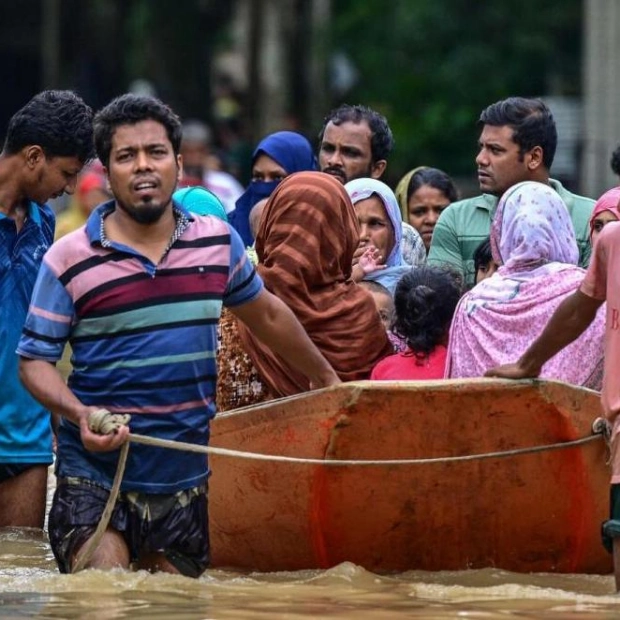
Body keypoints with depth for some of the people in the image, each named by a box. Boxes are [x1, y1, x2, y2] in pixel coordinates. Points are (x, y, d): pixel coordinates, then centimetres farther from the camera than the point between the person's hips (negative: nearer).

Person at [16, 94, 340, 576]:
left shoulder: (218, 242, 5)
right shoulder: (69, 261, -7)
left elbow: (266, 314, 22)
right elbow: (34, 359, -5)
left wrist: (325, 377, 32)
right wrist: (79, 414, -23)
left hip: (188, 479, 4)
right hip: (95, 477, -4)